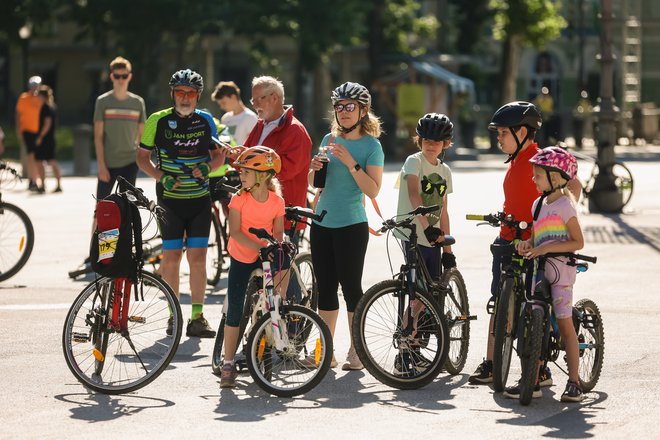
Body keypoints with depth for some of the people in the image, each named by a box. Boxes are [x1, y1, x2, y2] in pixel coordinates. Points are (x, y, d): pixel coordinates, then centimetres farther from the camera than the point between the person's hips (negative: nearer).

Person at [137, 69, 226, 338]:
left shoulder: (205, 121, 3)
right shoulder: (158, 121, -3)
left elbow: (219, 154, 13)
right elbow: (142, 157, 4)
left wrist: (207, 167, -9)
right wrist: (162, 177, -13)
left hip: (200, 198, 1)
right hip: (170, 198, -1)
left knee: (197, 258, -2)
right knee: (171, 257, 0)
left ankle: (197, 318, 2)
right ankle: (173, 315, 10)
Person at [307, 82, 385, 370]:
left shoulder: (371, 145, -4)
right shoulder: (329, 139, 12)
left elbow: (373, 190, -13)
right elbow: (314, 184, 18)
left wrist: (351, 163, -22)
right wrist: (314, 169, -3)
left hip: (351, 226, -6)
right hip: (322, 224, 6)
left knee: (351, 285, -4)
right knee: (325, 287, 7)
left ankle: (356, 352, 3)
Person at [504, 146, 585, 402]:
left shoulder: (564, 205, -10)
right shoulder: (538, 205, 14)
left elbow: (577, 242, -13)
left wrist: (547, 247, -22)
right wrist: (526, 244, -4)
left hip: (560, 271, -7)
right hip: (538, 270, 7)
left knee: (564, 324, -4)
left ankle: (574, 383, 2)